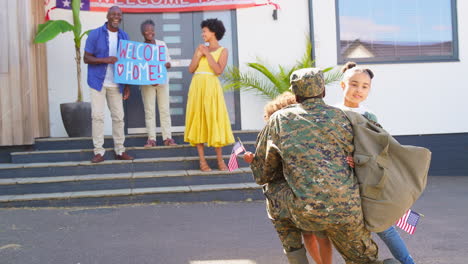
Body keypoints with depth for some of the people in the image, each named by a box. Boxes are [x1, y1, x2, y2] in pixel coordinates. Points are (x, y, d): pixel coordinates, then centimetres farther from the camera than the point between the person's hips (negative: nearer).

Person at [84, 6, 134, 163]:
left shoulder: (124, 36, 6)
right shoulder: (95, 34, -4)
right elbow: (86, 58, -5)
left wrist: (127, 85, 5)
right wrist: (105, 60, -22)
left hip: (116, 84, 3)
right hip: (98, 82, -3)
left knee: (118, 117, 5)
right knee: (97, 115, -6)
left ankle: (120, 150, 14)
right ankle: (98, 151, -1)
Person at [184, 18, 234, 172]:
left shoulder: (222, 51, 5)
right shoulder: (200, 48, 15)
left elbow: (218, 70, -11)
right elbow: (191, 69, 8)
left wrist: (207, 54, -7)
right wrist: (198, 55, -4)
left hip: (212, 87, -4)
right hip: (197, 86, 4)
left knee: (215, 120, -5)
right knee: (198, 120, 0)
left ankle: (220, 160, 2)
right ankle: (202, 160, 2)